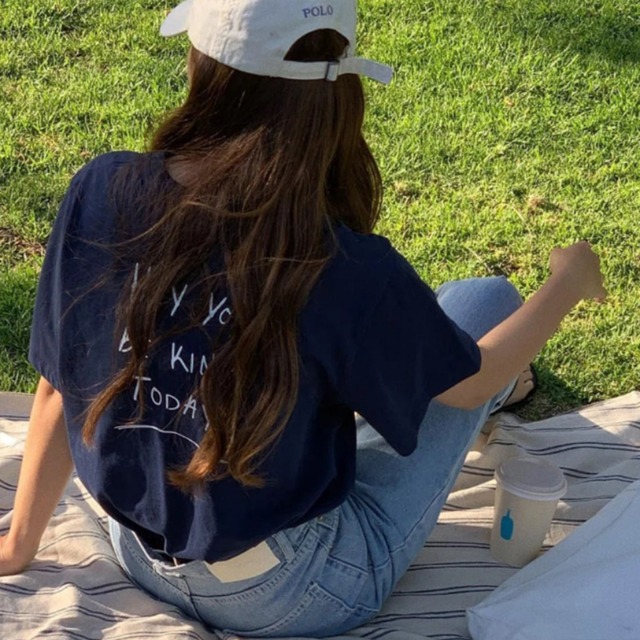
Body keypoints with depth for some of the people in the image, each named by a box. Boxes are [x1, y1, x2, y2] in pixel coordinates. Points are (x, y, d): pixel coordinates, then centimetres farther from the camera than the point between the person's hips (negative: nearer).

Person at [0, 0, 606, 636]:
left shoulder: (100, 192, -19)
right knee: (484, 300, 9)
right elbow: (467, 380, -9)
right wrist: (567, 283, 10)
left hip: (141, 559, 5)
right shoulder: (343, 270, -29)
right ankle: (496, 392, 44)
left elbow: (59, 391, -6)